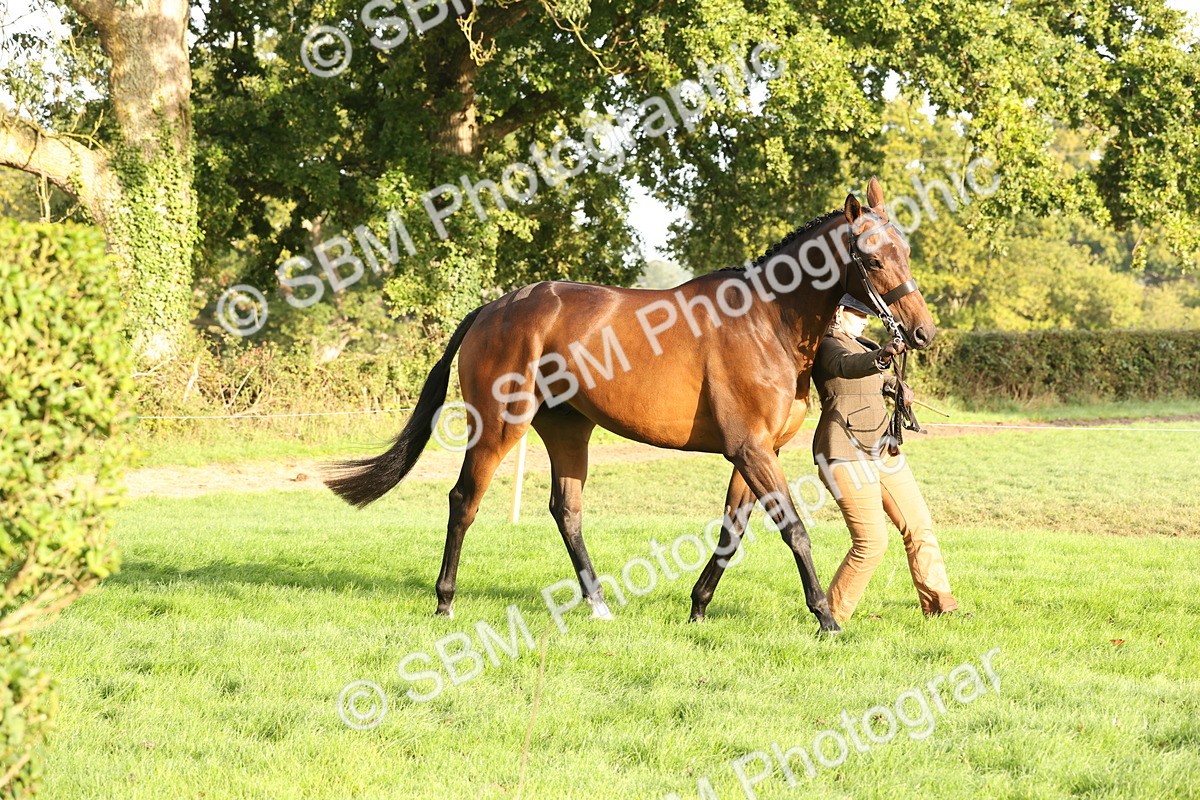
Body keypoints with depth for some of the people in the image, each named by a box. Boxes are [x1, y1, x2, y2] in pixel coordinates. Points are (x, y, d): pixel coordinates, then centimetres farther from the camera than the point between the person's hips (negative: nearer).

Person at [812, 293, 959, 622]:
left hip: (881, 447, 10)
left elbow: (875, 377, 37)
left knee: (919, 526, 8)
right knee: (871, 542, -13)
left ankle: (938, 605, 15)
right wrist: (880, 356, -56)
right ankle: (833, 617, -2)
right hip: (846, 454, -10)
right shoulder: (828, 345, -12)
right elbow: (846, 366, -37)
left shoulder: (857, 344, 18)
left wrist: (897, 386, 16)